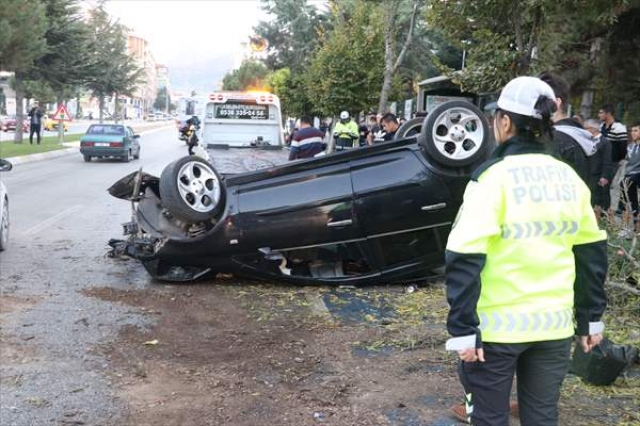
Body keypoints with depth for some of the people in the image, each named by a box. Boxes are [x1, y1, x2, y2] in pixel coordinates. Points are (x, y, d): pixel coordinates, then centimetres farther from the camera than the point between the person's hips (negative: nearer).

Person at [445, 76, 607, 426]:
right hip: (554, 323, 5)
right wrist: (591, 317, 17)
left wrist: (463, 328, -16)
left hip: (498, 325, -5)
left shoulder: (493, 177, -12)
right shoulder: (569, 178, 4)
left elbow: (465, 259, -19)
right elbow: (592, 253, 10)